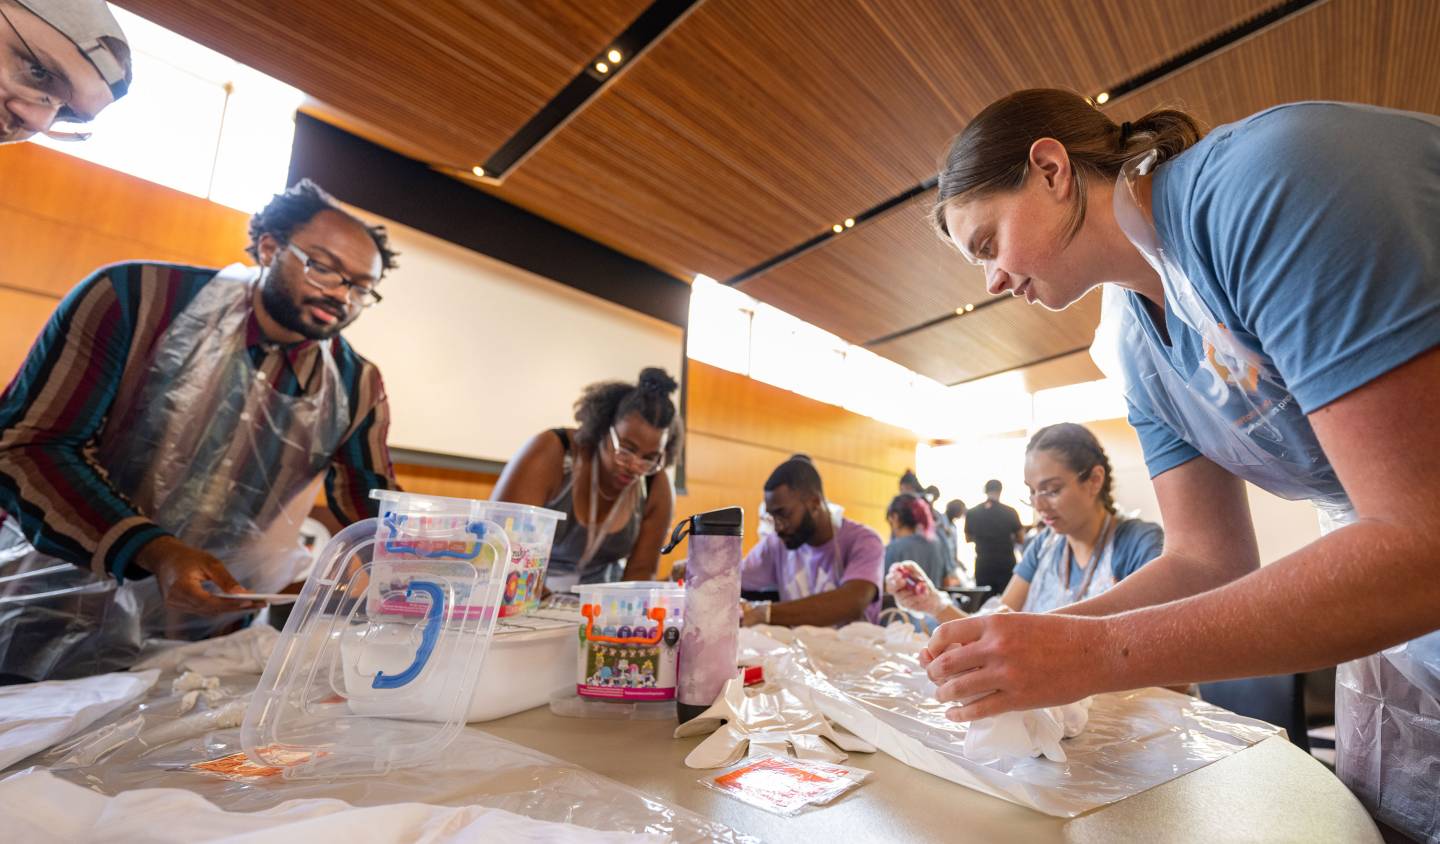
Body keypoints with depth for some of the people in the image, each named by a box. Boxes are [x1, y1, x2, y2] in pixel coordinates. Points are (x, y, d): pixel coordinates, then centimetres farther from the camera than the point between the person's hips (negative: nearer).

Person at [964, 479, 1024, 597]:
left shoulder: (972, 513, -2)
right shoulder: (1010, 512, -6)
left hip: (983, 565, 1)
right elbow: (1021, 539, 1)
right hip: (1006, 564, -1)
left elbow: (968, 538, 9)